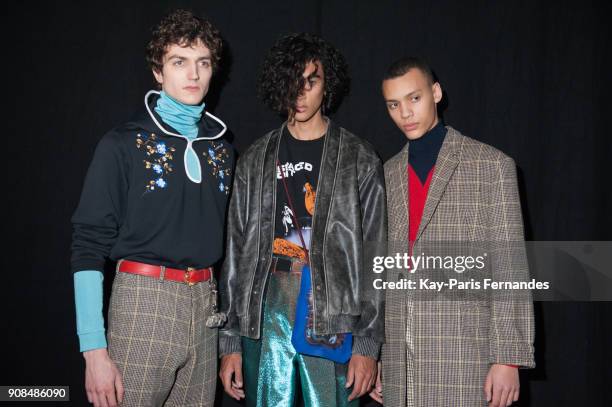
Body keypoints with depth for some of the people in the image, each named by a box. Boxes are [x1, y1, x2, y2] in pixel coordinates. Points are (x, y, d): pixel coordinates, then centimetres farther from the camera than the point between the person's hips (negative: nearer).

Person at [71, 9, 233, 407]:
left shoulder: (222, 148, 11)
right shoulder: (124, 145, -4)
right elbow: (89, 246, -7)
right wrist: (95, 350, -14)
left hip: (205, 306, 4)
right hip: (143, 300, -4)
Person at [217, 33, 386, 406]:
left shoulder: (360, 160, 3)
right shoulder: (256, 161, 10)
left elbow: (373, 257, 0)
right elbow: (236, 251, 10)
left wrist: (368, 344, -6)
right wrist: (230, 342, 6)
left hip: (334, 320, -2)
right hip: (265, 316, 2)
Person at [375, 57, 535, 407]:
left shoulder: (492, 165, 0)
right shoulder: (387, 176, 13)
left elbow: (509, 268, -4)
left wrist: (508, 358, -10)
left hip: (464, 353, -4)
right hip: (399, 358, 4)